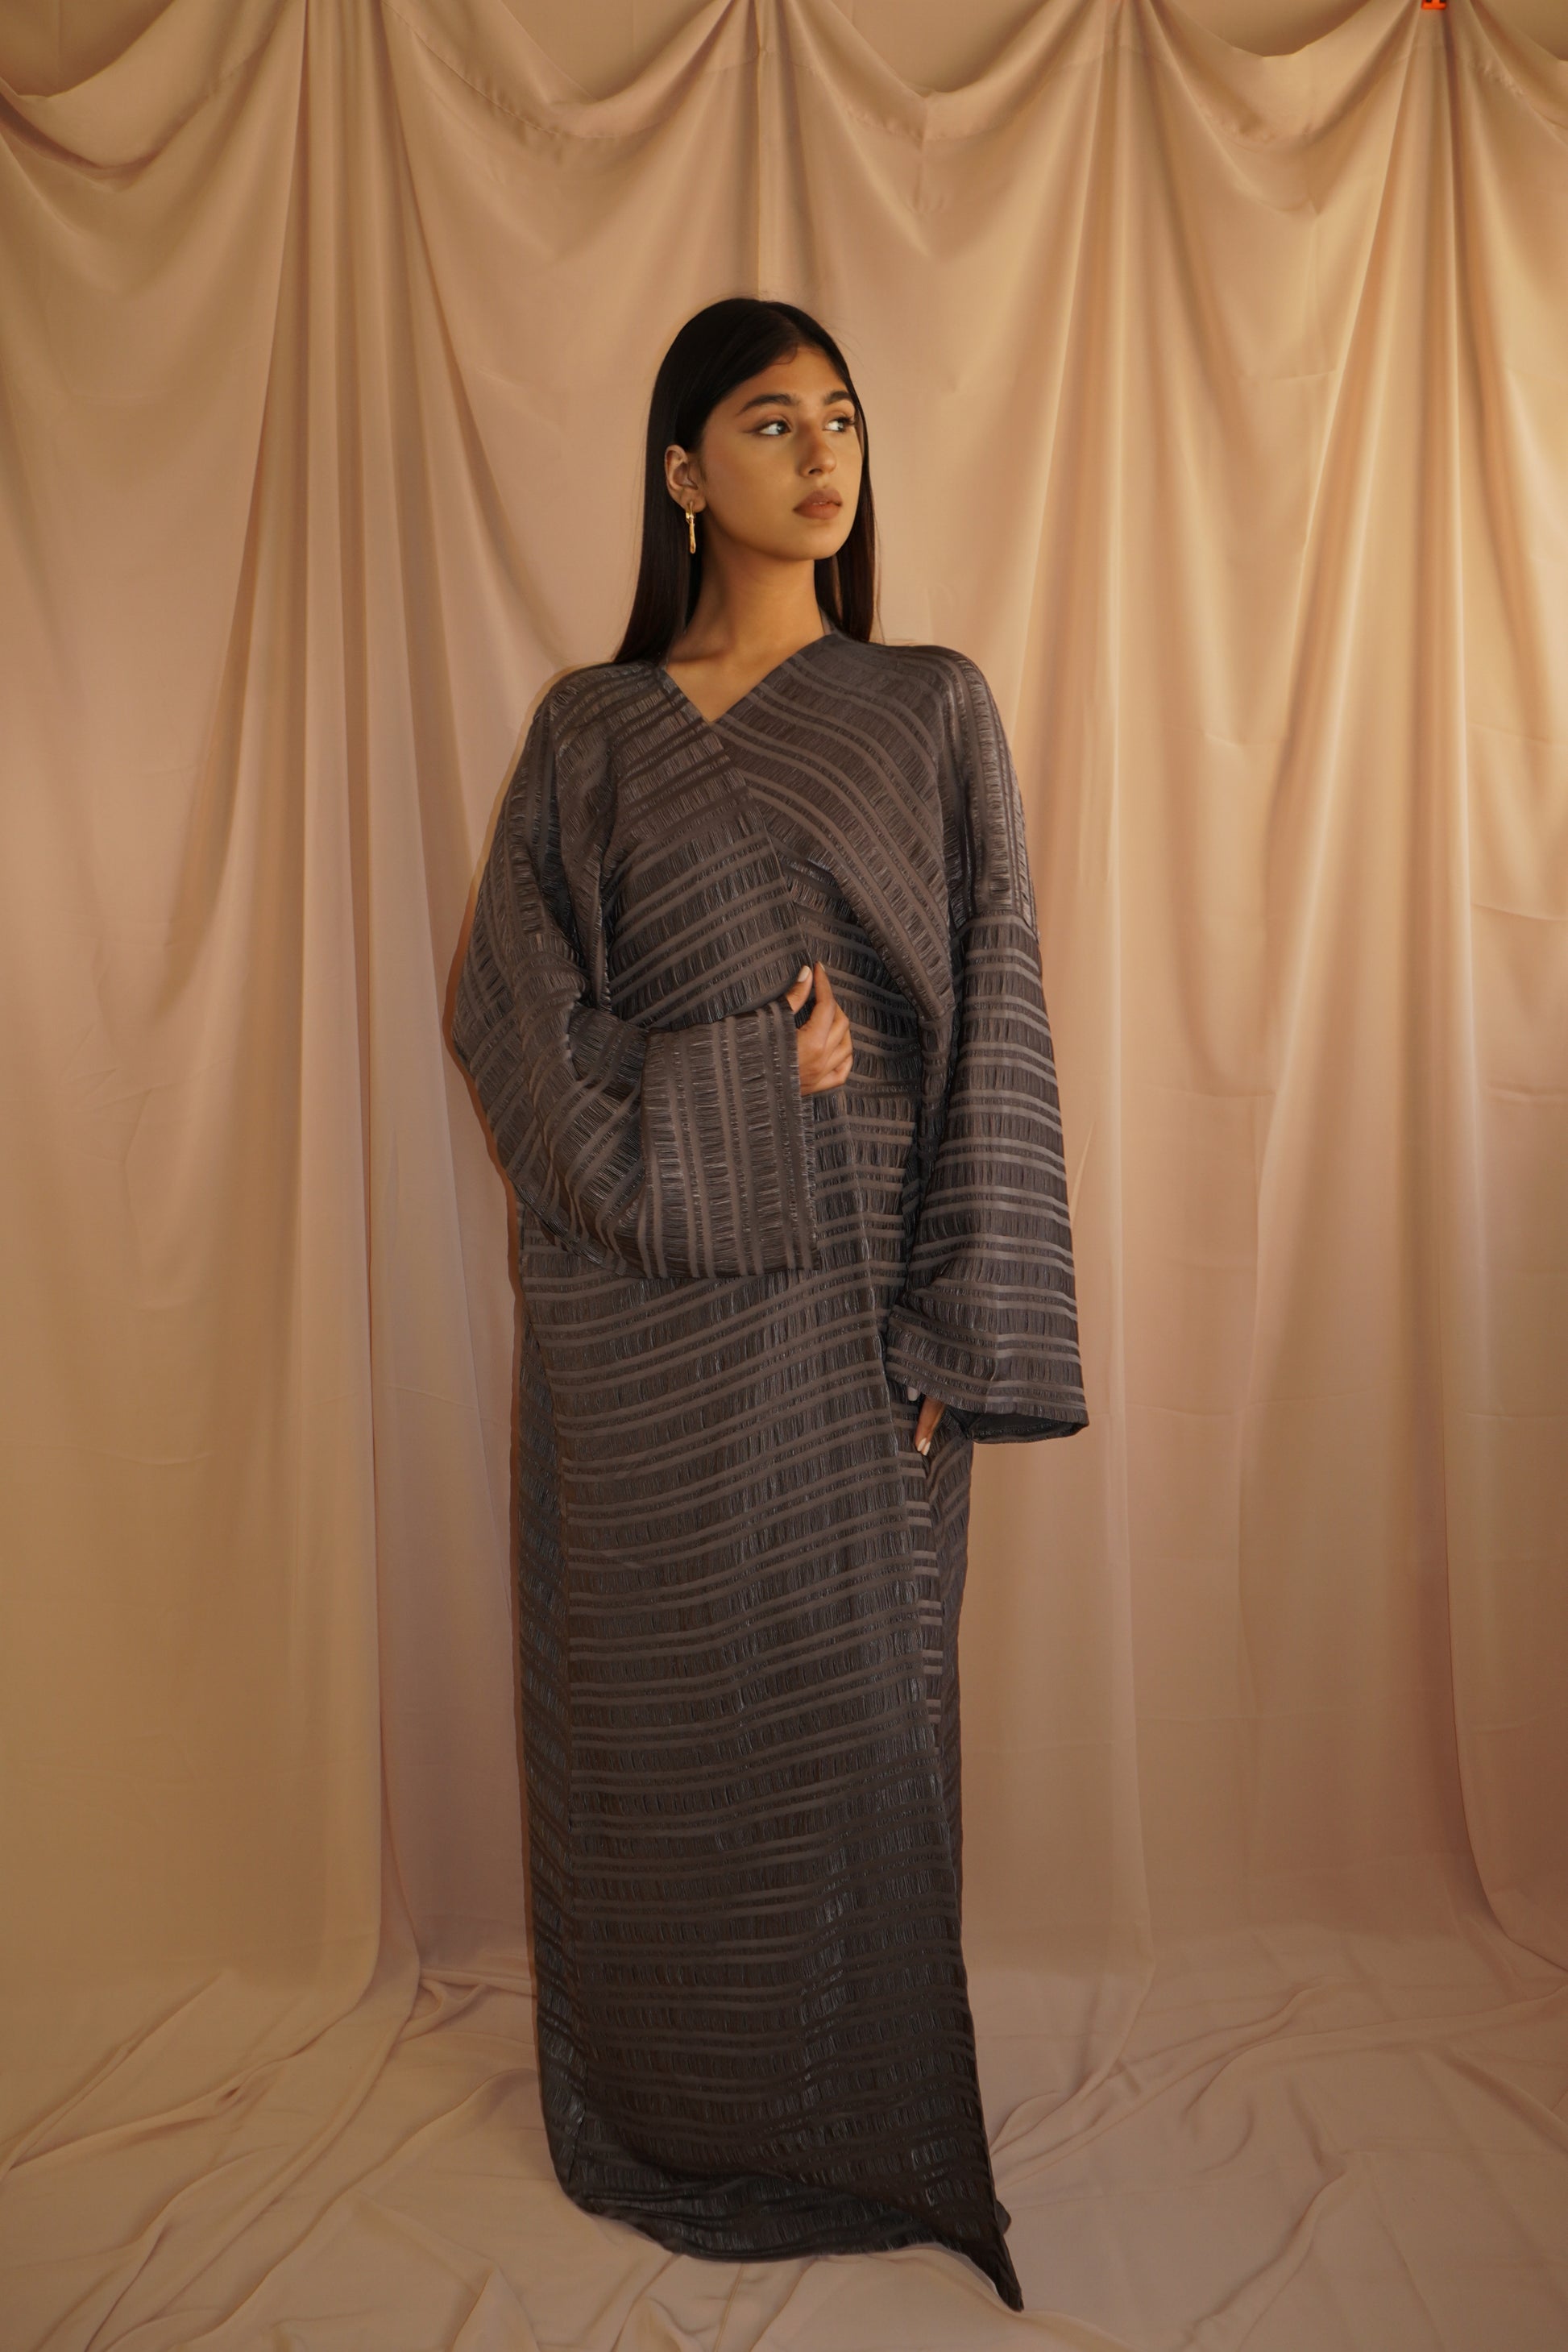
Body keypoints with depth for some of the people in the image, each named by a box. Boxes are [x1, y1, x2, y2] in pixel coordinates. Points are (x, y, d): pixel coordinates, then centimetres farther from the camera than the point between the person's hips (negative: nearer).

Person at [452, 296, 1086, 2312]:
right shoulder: (587, 729, 7)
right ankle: (657, 2126, 32)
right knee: (647, 1701, 10)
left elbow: (996, 1021, -1)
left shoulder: (933, 710, 6)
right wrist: (713, 1084, -13)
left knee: (853, 1701, 6)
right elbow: (508, 997, 1)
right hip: (637, 1297, 1)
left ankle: (859, 2129, 29)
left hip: (851, 1282, 0)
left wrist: (961, 1323, -8)